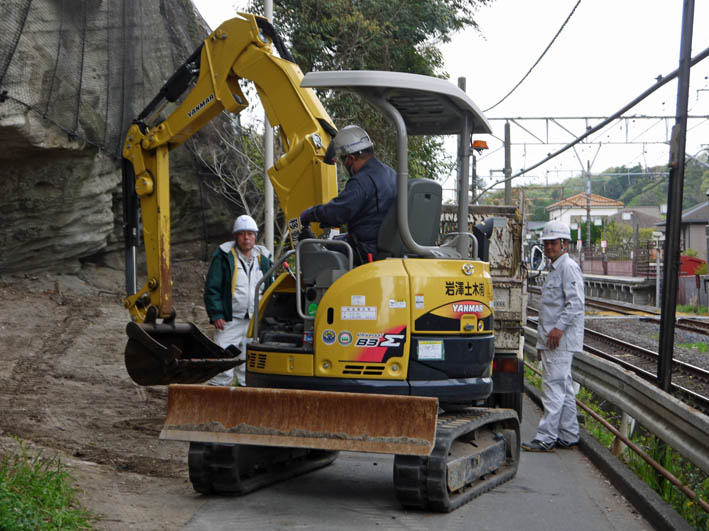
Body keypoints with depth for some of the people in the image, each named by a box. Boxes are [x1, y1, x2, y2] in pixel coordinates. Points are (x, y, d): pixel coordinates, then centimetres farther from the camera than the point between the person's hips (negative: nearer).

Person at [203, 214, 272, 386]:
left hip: (256, 323, 4)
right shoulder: (224, 257, -3)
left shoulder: (263, 258, 12)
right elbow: (212, 288, -4)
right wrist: (216, 315, -13)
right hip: (229, 321, -4)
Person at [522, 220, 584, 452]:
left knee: (554, 386, -10)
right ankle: (568, 436, 17)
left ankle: (546, 437, -11)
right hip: (551, 341, 10)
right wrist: (544, 337, 23)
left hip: (561, 340, -10)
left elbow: (576, 303, -20)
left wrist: (559, 328, -24)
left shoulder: (569, 267, -10)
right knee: (564, 387, 12)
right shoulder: (554, 269, 21)